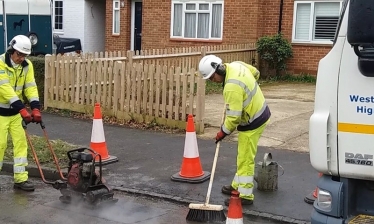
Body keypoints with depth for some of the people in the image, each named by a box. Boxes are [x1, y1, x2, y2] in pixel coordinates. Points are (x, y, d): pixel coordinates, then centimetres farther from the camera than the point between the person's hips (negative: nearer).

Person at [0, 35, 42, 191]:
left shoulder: (27, 65, -2)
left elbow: (30, 86, -6)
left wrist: (35, 108, -21)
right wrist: (22, 109, -36)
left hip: (16, 111, 5)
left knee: (20, 142, 2)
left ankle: (20, 179, 7)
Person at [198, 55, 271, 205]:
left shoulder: (232, 87, -32)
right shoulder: (236, 65, -4)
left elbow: (233, 117, -28)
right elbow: (255, 73, 16)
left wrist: (223, 131, -12)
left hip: (253, 122, -10)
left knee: (245, 159, -1)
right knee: (243, 156, 21)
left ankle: (245, 195, 8)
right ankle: (237, 186, 34)